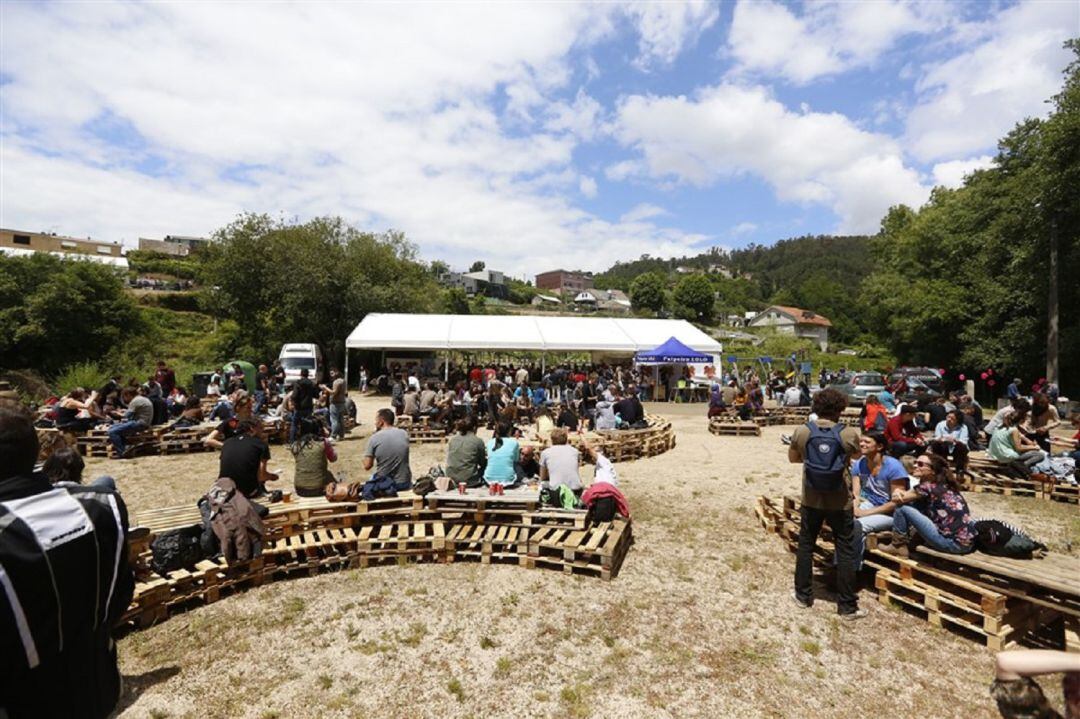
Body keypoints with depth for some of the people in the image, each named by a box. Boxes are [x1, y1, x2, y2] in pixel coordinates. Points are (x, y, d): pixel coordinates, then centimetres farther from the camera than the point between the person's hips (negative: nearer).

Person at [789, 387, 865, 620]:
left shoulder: (801, 432, -10)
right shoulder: (849, 434, -13)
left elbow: (792, 458, 6)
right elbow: (856, 455, 9)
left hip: (811, 500, 1)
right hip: (840, 502, -1)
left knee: (805, 546, 15)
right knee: (845, 552, 11)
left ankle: (803, 595, 26)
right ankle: (847, 606, 20)